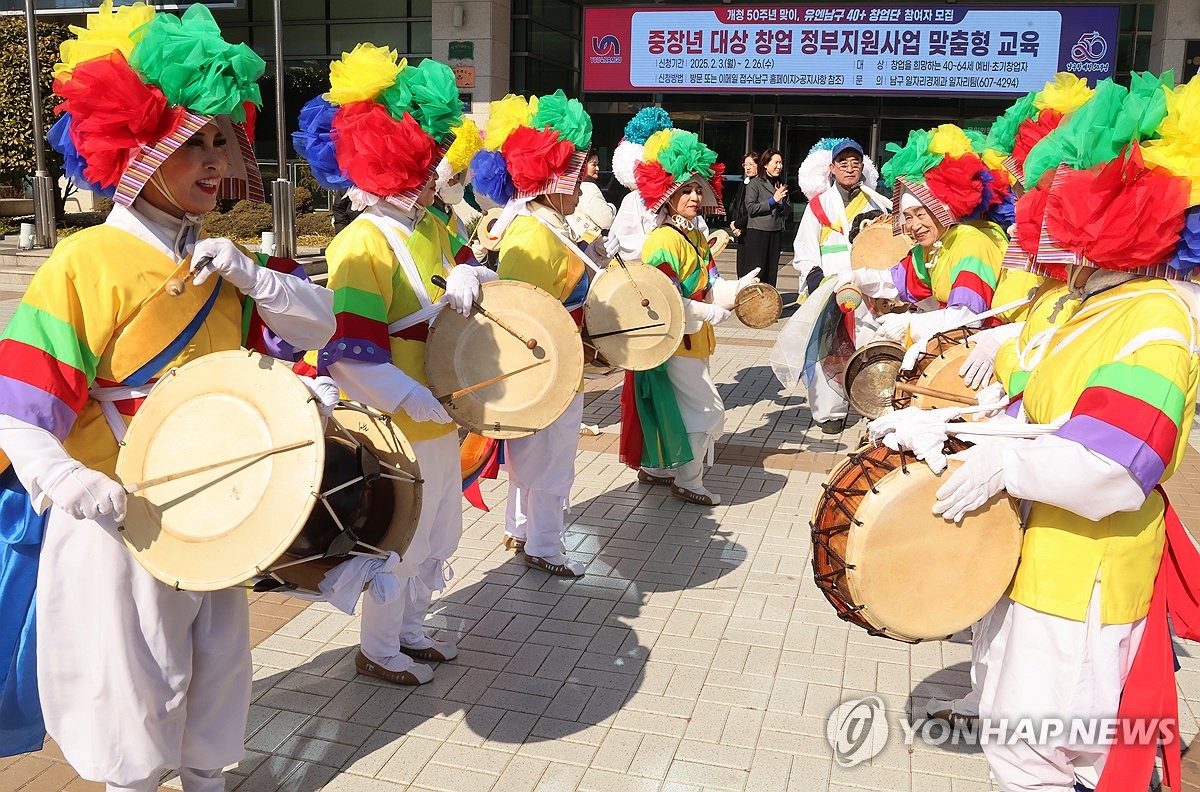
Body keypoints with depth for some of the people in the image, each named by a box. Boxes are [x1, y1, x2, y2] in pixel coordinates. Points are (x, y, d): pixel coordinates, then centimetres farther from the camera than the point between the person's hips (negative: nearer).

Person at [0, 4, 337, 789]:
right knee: (137, 692, 10)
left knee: (217, 665, 19)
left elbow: (320, 323, -2)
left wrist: (246, 273, -18)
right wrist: (63, 478, -35)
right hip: (120, 518, -6)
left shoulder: (224, 259, 4)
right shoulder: (86, 263, -16)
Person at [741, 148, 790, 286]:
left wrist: (781, 203, -6)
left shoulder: (782, 185, 13)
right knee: (756, 270, -5)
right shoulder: (755, 183, -3)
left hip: (776, 232, 5)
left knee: (772, 269, 7)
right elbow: (751, 208, -13)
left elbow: (788, 211, 15)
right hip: (758, 232, -5)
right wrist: (772, 200, -12)